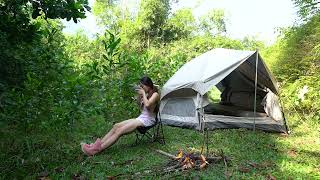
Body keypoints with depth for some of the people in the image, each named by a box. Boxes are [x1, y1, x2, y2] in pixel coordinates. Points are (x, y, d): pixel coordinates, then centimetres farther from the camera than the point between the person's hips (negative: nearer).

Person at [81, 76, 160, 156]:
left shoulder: (155, 94, -9)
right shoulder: (147, 94, 16)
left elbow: (147, 105, -28)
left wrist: (143, 94, -14)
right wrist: (140, 96, 7)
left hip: (148, 119, -8)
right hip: (141, 117, 9)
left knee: (119, 131, -20)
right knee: (116, 126, -9)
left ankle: (98, 149, -20)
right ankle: (98, 144, -12)